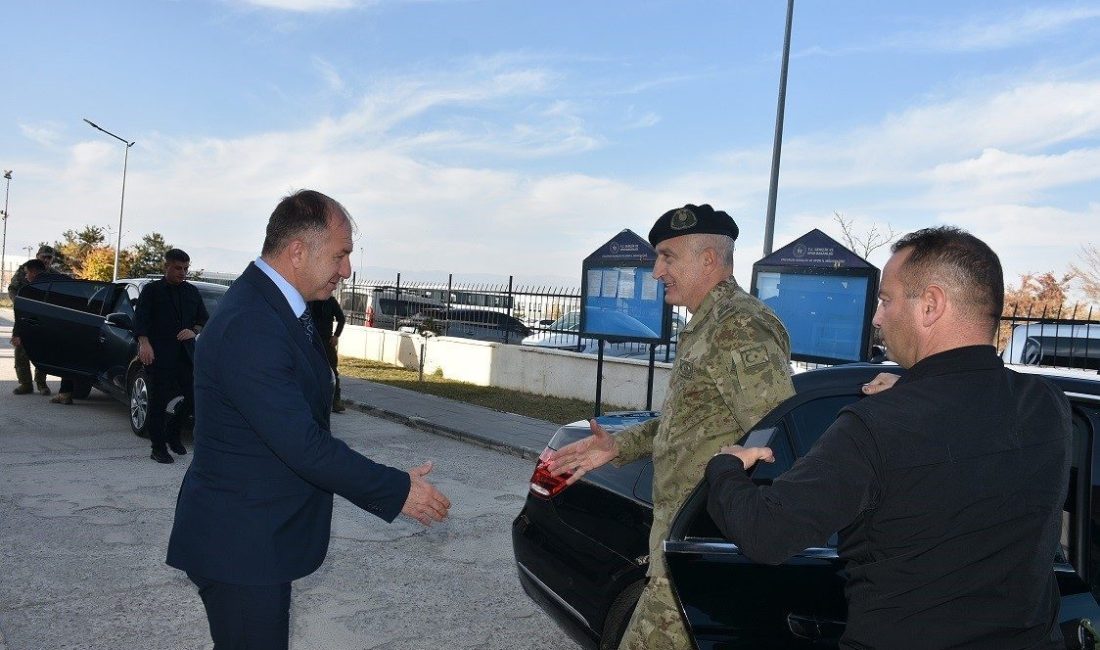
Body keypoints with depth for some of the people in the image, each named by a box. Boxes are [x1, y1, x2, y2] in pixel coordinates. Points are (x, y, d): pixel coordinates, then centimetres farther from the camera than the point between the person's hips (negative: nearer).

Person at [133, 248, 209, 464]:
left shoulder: (192, 291, 16)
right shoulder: (152, 290, 3)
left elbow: (204, 318, 17)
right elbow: (140, 318, -7)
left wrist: (194, 331, -5)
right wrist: (144, 342, -24)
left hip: (186, 354, 4)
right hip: (159, 355, -4)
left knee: (193, 398, 1)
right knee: (159, 402, 0)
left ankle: (173, 433, 25)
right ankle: (158, 447, 9)